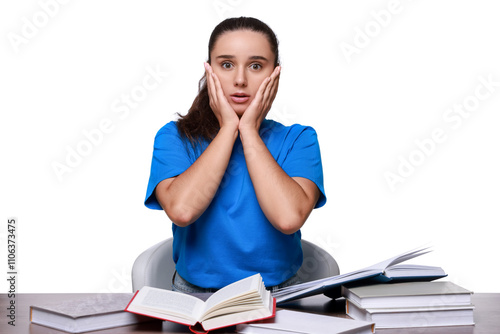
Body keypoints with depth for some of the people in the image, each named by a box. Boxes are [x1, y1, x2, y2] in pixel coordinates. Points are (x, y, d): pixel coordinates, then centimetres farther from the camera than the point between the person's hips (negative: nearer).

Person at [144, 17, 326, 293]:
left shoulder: (298, 139, 1)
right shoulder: (173, 136, 2)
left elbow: (289, 218, -18)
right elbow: (181, 211, -18)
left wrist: (248, 130, -10)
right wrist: (228, 127, -10)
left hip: (278, 295, 1)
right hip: (196, 293, 0)